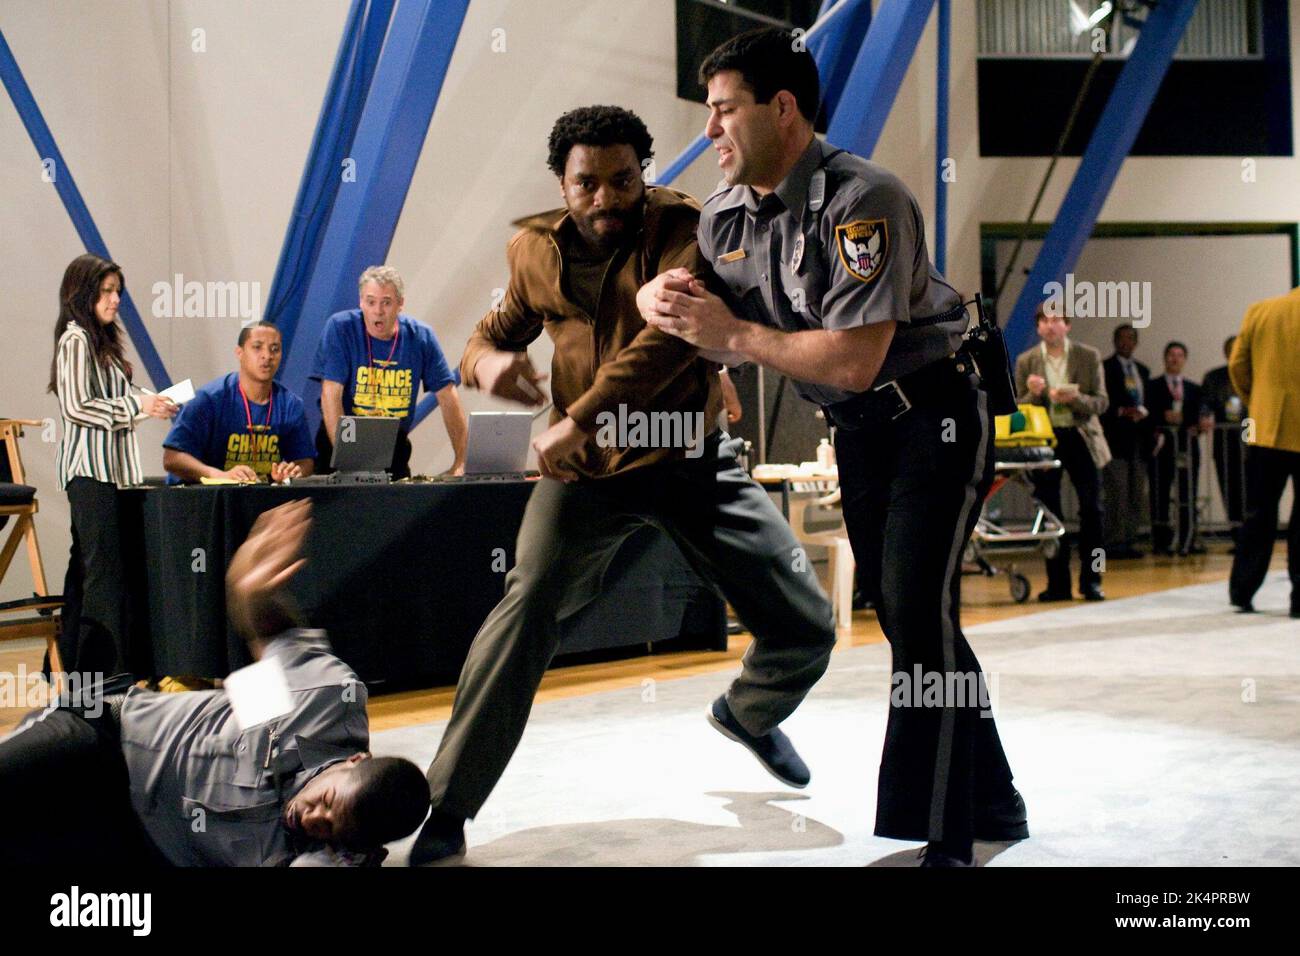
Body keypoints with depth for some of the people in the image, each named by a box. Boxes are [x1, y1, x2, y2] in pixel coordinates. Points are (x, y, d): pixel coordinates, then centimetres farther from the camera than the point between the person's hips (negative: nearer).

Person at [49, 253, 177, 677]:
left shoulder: (100, 340, 19)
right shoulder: (75, 341, -10)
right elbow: (76, 407, -17)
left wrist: (146, 405, 13)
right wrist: (136, 406, -16)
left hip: (107, 468, 10)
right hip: (90, 468, -10)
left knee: (85, 564, 12)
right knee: (104, 567, -12)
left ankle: (74, 660, 17)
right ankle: (111, 667, -12)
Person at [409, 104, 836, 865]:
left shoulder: (682, 228, -13)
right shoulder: (535, 251, 1)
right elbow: (499, 327, 16)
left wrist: (577, 419, -40)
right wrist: (485, 359, -12)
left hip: (693, 459, -1)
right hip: (586, 465, 1)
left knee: (807, 629, -2)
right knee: (530, 604, -24)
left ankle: (749, 713, 36)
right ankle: (448, 806, -14)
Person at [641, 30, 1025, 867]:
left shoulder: (862, 201, -24)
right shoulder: (726, 214, 1)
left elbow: (853, 358, -29)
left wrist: (733, 334, -21)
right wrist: (665, 299, -15)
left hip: (932, 413, -8)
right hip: (854, 429, 8)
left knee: (920, 615, -15)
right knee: (900, 615, 11)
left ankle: (943, 839, -10)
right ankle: (991, 806, 26)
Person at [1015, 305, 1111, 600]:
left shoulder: (1089, 356, 2)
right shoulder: (1026, 361, 4)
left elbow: (1101, 402, -1)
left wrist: (1075, 399, -20)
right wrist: (1033, 394, -17)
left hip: (1081, 437, -1)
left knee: (1091, 509, -4)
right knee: (1049, 513, 2)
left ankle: (1091, 581, 5)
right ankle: (1057, 583, 9)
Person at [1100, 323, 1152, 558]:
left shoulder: (1143, 371, 19)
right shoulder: (1105, 368, 0)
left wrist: (1142, 412, -2)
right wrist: (1121, 412, -19)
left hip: (1139, 439, 6)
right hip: (1116, 439, -6)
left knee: (1138, 494, 5)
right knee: (1117, 493, -9)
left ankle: (1129, 541, 11)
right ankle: (1114, 543, -7)